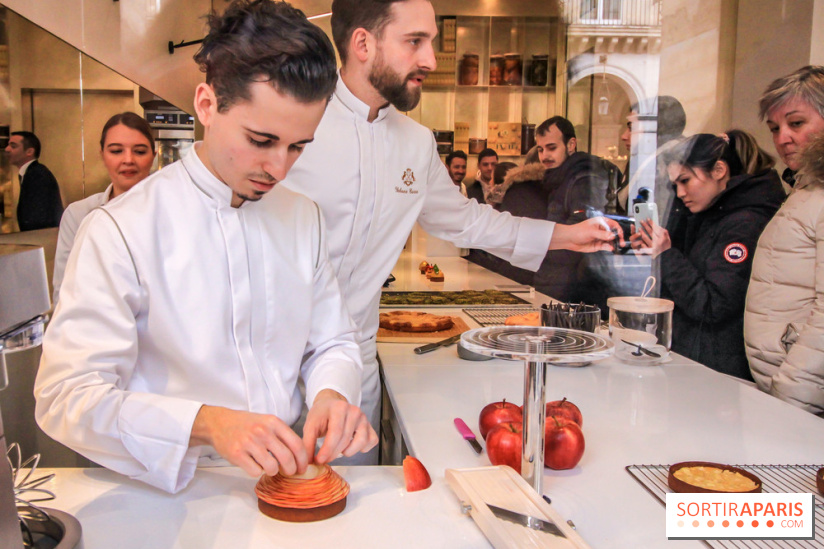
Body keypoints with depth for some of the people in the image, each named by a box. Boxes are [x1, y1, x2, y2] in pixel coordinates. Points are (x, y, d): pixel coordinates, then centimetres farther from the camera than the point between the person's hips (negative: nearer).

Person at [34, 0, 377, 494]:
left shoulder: (304, 217, 5)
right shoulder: (120, 230, -12)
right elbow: (66, 397, -15)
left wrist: (333, 394, -12)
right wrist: (206, 423, -29)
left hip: (284, 475, 3)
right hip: (176, 495, -2)